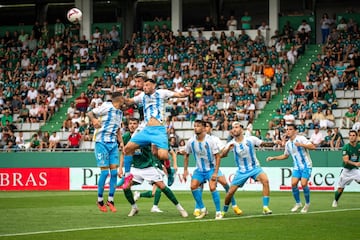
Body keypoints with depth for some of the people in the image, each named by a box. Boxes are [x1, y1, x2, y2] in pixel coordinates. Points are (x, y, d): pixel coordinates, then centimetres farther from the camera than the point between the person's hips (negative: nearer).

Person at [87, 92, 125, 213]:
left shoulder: (119, 112, 16)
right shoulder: (106, 107, -7)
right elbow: (90, 113, -5)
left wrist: (121, 142, 11)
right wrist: (94, 120, -27)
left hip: (113, 144, 7)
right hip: (102, 143, -7)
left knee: (114, 171, -1)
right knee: (105, 172, -8)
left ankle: (110, 199, 9)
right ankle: (100, 200, 6)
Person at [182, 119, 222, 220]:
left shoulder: (210, 141, -19)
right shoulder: (191, 141, -8)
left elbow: (217, 156, -14)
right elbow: (186, 155, 9)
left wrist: (216, 172, -19)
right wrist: (185, 170, 4)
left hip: (211, 168, -4)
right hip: (199, 169, 4)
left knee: (212, 188, -21)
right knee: (193, 186, -14)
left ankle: (218, 212, -8)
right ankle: (202, 209, 3)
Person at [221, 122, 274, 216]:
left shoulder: (250, 139, -9)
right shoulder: (232, 144, -9)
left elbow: (264, 144, -6)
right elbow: (222, 155, -21)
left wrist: (273, 143, -26)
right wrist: (228, 148, -42)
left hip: (255, 167, -1)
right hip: (241, 171, 1)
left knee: (265, 180, -28)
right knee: (231, 191, -3)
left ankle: (265, 207, -25)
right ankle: (224, 211, 23)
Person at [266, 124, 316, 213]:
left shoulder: (301, 139, -10)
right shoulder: (287, 144, 10)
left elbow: (313, 147, -19)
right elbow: (285, 156, 26)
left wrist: (301, 145, -30)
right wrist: (273, 158, 18)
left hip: (306, 165, -5)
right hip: (297, 167, 6)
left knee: (303, 184, -18)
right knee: (293, 183, -11)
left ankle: (307, 204, 2)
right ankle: (298, 203, 8)